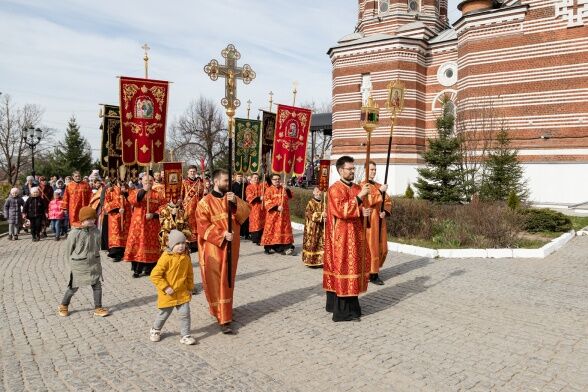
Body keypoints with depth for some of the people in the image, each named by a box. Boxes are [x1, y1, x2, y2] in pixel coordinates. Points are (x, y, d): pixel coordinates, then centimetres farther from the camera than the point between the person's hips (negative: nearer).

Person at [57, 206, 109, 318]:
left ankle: (98, 308, 13)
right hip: (79, 265, -4)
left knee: (97, 285, 2)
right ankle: (63, 306, 33)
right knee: (74, 287, 9)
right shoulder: (75, 233, -13)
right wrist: (71, 265, -1)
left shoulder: (95, 231, 0)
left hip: (93, 264, 4)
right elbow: (69, 250, -5)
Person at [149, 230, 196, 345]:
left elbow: (190, 274, 9)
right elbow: (155, 275, -19)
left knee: (185, 314, -1)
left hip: (182, 292, 4)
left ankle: (185, 335, 13)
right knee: (164, 314, 14)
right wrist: (165, 288, -19)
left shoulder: (186, 257, -3)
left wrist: (190, 288, 9)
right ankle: (155, 330, 41)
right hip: (168, 293, -3)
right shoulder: (166, 258, -20)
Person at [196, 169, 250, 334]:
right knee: (216, 282, -2)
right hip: (213, 248, -6)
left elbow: (245, 213, -2)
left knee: (228, 280, 16)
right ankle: (223, 318, 1)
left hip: (231, 247, 6)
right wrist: (222, 235, -23)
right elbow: (203, 226, -15)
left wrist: (236, 202, -18)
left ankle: (224, 309, 33)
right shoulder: (205, 202, -9)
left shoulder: (231, 198, 8)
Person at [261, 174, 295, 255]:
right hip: (273, 214, -4)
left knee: (284, 229, 3)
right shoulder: (269, 190, -3)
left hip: (284, 214, 4)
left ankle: (286, 247, 5)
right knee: (272, 229, 0)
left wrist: (287, 189, -10)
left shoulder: (283, 189, 11)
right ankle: (270, 247, 8)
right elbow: (267, 202, -10)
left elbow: (290, 197, 5)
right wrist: (276, 207, -19)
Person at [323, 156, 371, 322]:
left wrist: (364, 212, -4)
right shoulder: (335, 189, -12)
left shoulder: (357, 188, 13)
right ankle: (344, 310, 1)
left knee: (353, 267, 12)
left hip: (355, 235, 9)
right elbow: (341, 210, -24)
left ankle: (335, 304, 24)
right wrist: (359, 197, -23)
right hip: (341, 237, -9)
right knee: (344, 268, -6)